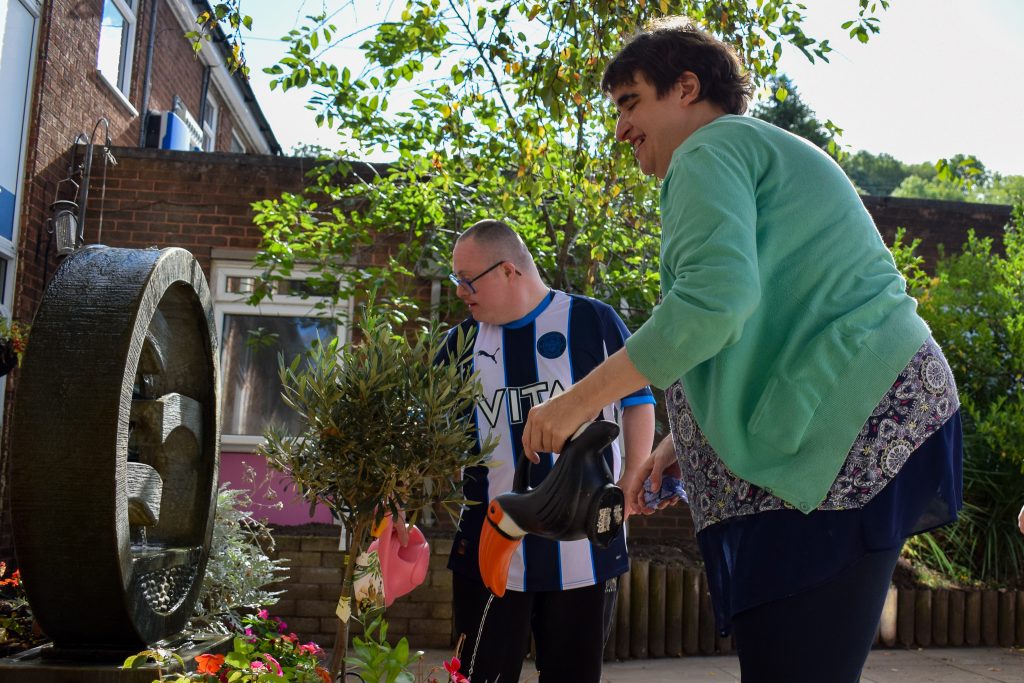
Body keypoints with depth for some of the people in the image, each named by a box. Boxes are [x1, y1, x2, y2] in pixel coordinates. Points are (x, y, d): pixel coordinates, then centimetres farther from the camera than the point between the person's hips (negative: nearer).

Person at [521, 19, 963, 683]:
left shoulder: (710, 149, -3)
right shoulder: (768, 151, 29)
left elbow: (715, 297, -22)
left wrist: (583, 397, -15)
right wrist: (679, 443, 24)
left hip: (840, 446, -11)